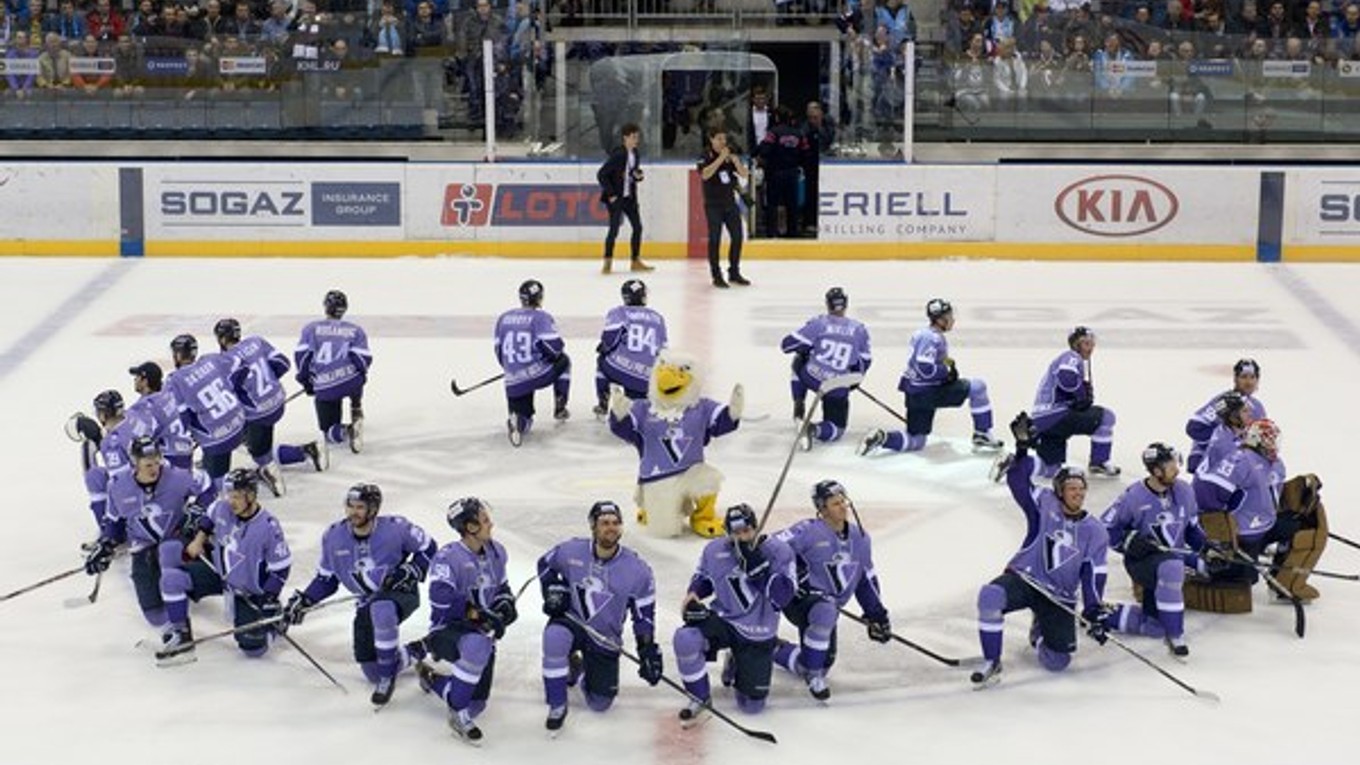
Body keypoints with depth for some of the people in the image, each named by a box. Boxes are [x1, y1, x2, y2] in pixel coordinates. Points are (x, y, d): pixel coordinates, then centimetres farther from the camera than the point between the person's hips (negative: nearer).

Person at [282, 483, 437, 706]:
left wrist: (410, 571, -17)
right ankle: (407, 656, 37)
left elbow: (428, 549, -2)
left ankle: (388, 674, -24)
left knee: (381, 609, -43)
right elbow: (327, 578, 7)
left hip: (401, 593, -5)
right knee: (372, 673, 2)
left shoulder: (395, 528, -17)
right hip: (368, 601, 5)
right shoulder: (333, 537, -7)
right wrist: (304, 600, -5)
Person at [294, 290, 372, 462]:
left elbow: (301, 354, 0)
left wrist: (306, 380, 13)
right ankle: (356, 419, 22)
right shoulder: (356, 331, 9)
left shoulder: (311, 329, 11)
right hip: (351, 380, 1)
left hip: (325, 388, -1)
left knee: (329, 429, 9)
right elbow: (363, 358, -3)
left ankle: (342, 433, -27)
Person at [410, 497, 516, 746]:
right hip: (448, 630, -7)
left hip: (481, 630, 7)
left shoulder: (496, 552, 4)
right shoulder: (448, 557, -18)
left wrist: (505, 603, -3)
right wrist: (477, 613, -28)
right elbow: (441, 599, -27)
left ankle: (431, 677, 29)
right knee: (478, 645, -42)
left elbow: (501, 586, 19)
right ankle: (459, 714, -25)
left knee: (475, 703, 0)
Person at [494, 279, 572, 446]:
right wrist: (559, 349, 10)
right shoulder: (541, 317, -5)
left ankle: (518, 422, -19)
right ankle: (559, 407, 25)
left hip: (514, 382, 4)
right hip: (539, 374, -4)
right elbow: (554, 347, -14)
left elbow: (499, 351, 14)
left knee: (524, 416, 19)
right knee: (563, 361, 28)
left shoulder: (504, 318, 11)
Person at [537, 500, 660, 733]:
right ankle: (557, 706, -16)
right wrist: (553, 589, -6)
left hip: (605, 638, 1)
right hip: (571, 621, -1)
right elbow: (545, 564, 10)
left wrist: (648, 652, -8)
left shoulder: (637, 570, -13)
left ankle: (585, 670, 39)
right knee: (555, 637, -38)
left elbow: (644, 616, -5)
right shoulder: (572, 551, -13)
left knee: (600, 703, 2)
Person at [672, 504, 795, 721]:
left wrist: (758, 568, -31)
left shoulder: (778, 551, -13)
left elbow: (782, 597, -22)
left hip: (757, 635, -1)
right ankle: (699, 699, -8)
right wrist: (693, 595, -6)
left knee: (751, 705, 2)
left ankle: (737, 664, 36)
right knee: (686, 639, -33)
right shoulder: (715, 550, -4)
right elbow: (702, 577, 15)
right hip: (722, 620, 1)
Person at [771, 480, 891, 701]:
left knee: (822, 663, 6)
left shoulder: (859, 537, 6)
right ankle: (814, 675, -20)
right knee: (825, 613, -40)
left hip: (829, 606, 7)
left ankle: (774, 649, 35)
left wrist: (876, 614, 15)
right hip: (800, 599, -7)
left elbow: (867, 577, 17)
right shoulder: (808, 531, -16)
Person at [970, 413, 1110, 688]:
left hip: (1059, 596, 2)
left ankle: (1041, 630, 32)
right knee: (990, 596, -36)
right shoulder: (1044, 505, 2)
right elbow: (1018, 481, -9)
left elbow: (1094, 576, -1)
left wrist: (1095, 613, -12)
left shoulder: (1095, 531, 3)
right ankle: (992, 664, -21)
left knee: (1057, 661, -7)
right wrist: (1022, 449, -24)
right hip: (1023, 578, -2)